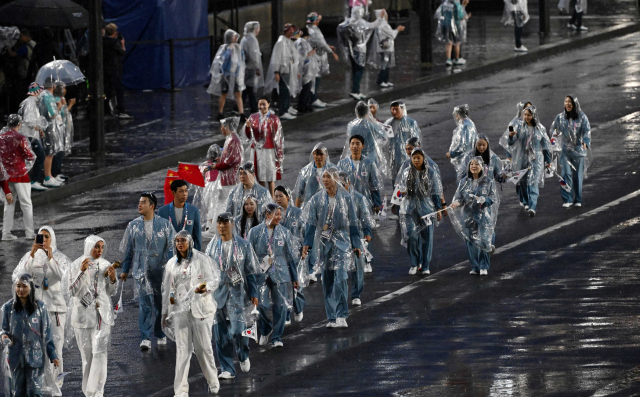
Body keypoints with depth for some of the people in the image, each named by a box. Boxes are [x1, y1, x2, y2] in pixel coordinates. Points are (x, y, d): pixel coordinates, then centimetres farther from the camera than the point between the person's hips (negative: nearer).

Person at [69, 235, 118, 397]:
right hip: (83, 312, -1)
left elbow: (112, 292, 9)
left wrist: (113, 278, -11)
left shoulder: (105, 265, 4)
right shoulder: (76, 265, -5)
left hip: (103, 314, 1)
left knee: (100, 352, -11)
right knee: (87, 353, 6)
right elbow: (73, 291, -10)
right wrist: (82, 272, -22)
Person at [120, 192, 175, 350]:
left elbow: (171, 247, 2)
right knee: (145, 304, -10)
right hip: (141, 270, 0)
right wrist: (125, 270, 11)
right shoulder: (133, 225, 7)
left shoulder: (164, 224, 1)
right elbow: (128, 249, 12)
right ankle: (145, 338, -13)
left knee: (161, 303, 8)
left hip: (161, 270, 0)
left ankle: (161, 335, 24)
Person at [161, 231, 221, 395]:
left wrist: (205, 287, -24)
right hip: (180, 310, 2)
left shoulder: (202, 260, 1)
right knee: (182, 349, -3)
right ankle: (181, 390, -4)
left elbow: (214, 279, -1)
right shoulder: (171, 264, 12)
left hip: (200, 308, -2)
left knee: (203, 347, 2)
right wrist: (165, 312, 15)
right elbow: (167, 289, 16)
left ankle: (213, 382, 24)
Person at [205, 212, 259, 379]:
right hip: (218, 294, 3)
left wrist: (253, 293, 0)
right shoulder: (212, 246, 8)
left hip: (237, 293, -3)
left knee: (237, 331, -11)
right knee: (221, 335, 1)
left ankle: (244, 356, 20)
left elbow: (251, 271, 5)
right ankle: (227, 370, 8)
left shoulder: (243, 245, 2)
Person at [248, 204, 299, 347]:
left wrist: (294, 277, 12)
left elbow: (291, 256, 11)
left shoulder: (284, 232, 7)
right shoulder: (255, 232, 2)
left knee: (280, 306, -3)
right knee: (261, 305, -8)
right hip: (261, 274, -1)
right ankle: (265, 331, 18)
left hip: (280, 273, 1)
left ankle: (277, 337, 8)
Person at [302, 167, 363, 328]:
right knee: (327, 280, 4)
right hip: (324, 242, 2)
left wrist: (356, 244, 2)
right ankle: (332, 317, 10)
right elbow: (311, 223, 3)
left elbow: (352, 223, 4)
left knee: (340, 277, -15)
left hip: (342, 242, -2)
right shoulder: (317, 199, 3)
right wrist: (307, 243, -5)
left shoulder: (345, 198, 0)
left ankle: (341, 316, -14)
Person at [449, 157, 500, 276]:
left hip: (483, 216, -3)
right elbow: (458, 196, 6)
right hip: (468, 216, 3)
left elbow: (495, 198, 0)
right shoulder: (464, 182, 9)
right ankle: (475, 267, 13)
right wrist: (456, 203, -17)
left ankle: (484, 267, 2)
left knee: (483, 241, -10)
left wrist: (484, 200, -20)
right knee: (470, 241, 2)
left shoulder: (488, 181, 2)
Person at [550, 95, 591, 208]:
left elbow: (587, 131, -11)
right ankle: (567, 200, -10)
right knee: (566, 174, -11)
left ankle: (578, 200, 15)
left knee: (578, 175, 4)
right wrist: (555, 133, -13)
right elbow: (553, 128, 12)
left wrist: (585, 142, -30)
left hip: (579, 150, -1)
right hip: (566, 149, 1)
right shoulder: (560, 117, 4)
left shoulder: (582, 117, -2)